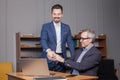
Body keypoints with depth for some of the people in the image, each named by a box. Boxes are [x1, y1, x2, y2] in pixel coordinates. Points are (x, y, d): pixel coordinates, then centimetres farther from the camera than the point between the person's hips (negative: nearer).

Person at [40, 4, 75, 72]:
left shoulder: (66, 27, 10)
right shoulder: (46, 26, 3)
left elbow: (70, 43, 9)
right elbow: (43, 40, -10)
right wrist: (48, 50, -29)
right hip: (49, 58, -2)